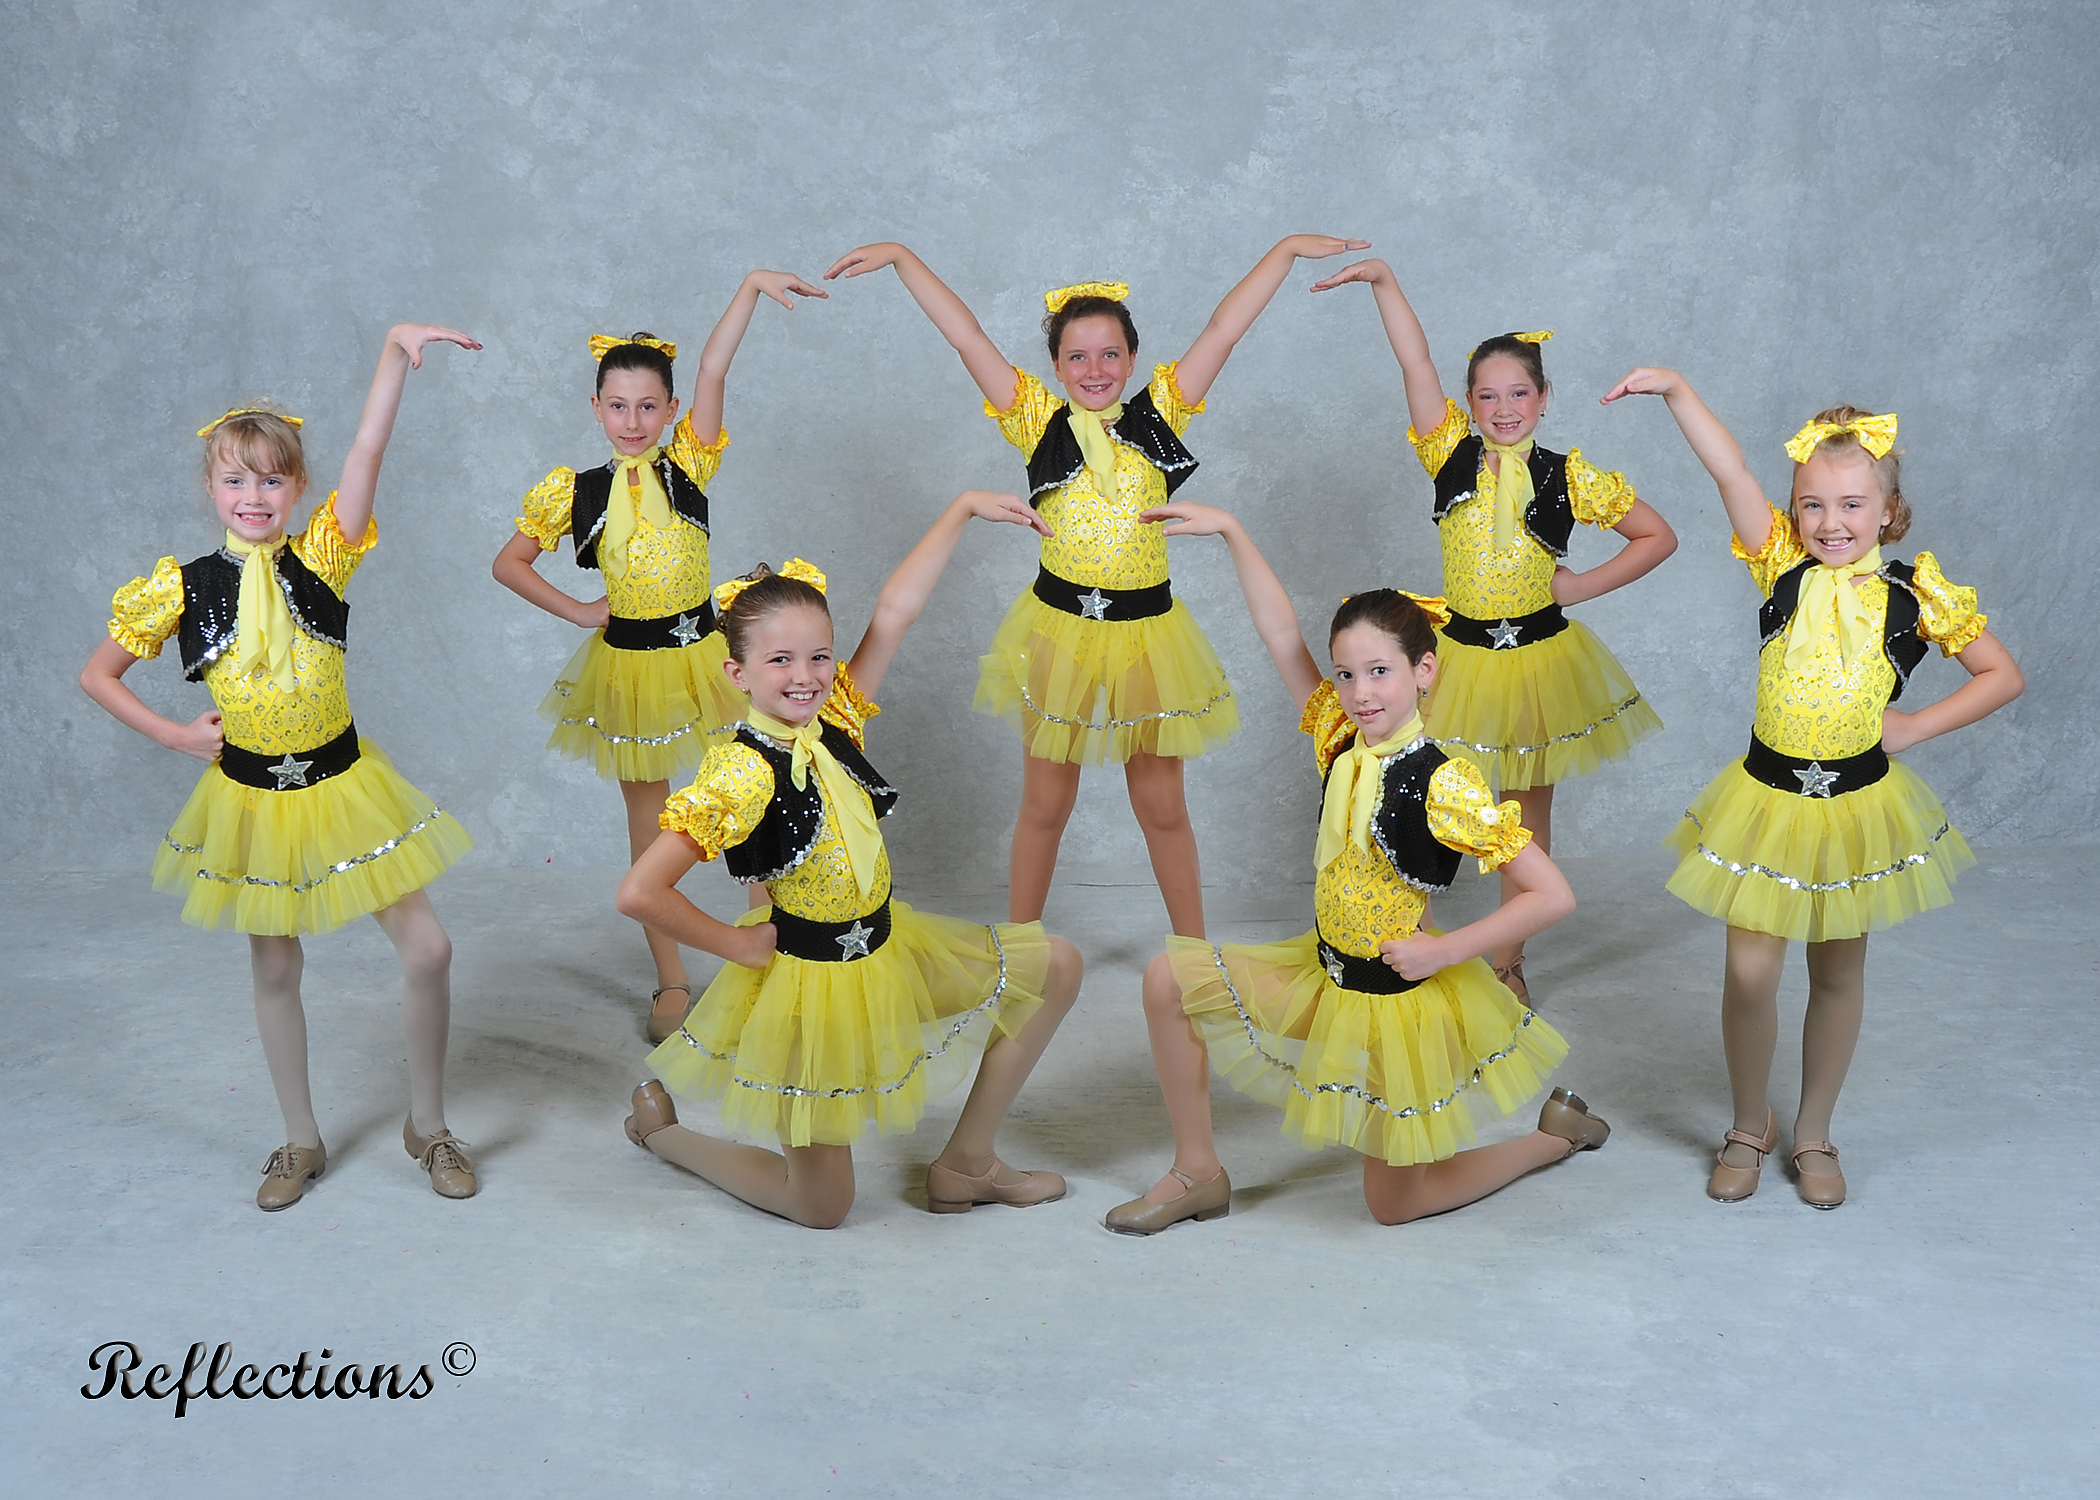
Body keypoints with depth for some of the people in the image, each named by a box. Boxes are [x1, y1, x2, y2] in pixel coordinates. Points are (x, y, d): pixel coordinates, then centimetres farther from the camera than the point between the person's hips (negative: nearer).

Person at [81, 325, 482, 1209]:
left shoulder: (321, 559, -9)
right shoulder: (182, 587, -8)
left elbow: (367, 452, -23)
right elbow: (97, 676, 4)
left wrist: (398, 349, -34)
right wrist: (172, 736, -6)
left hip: (343, 786, 0)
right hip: (250, 801, 0)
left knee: (427, 949, -3)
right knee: (275, 972, 13)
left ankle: (427, 1124, 17)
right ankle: (300, 1142, 31)